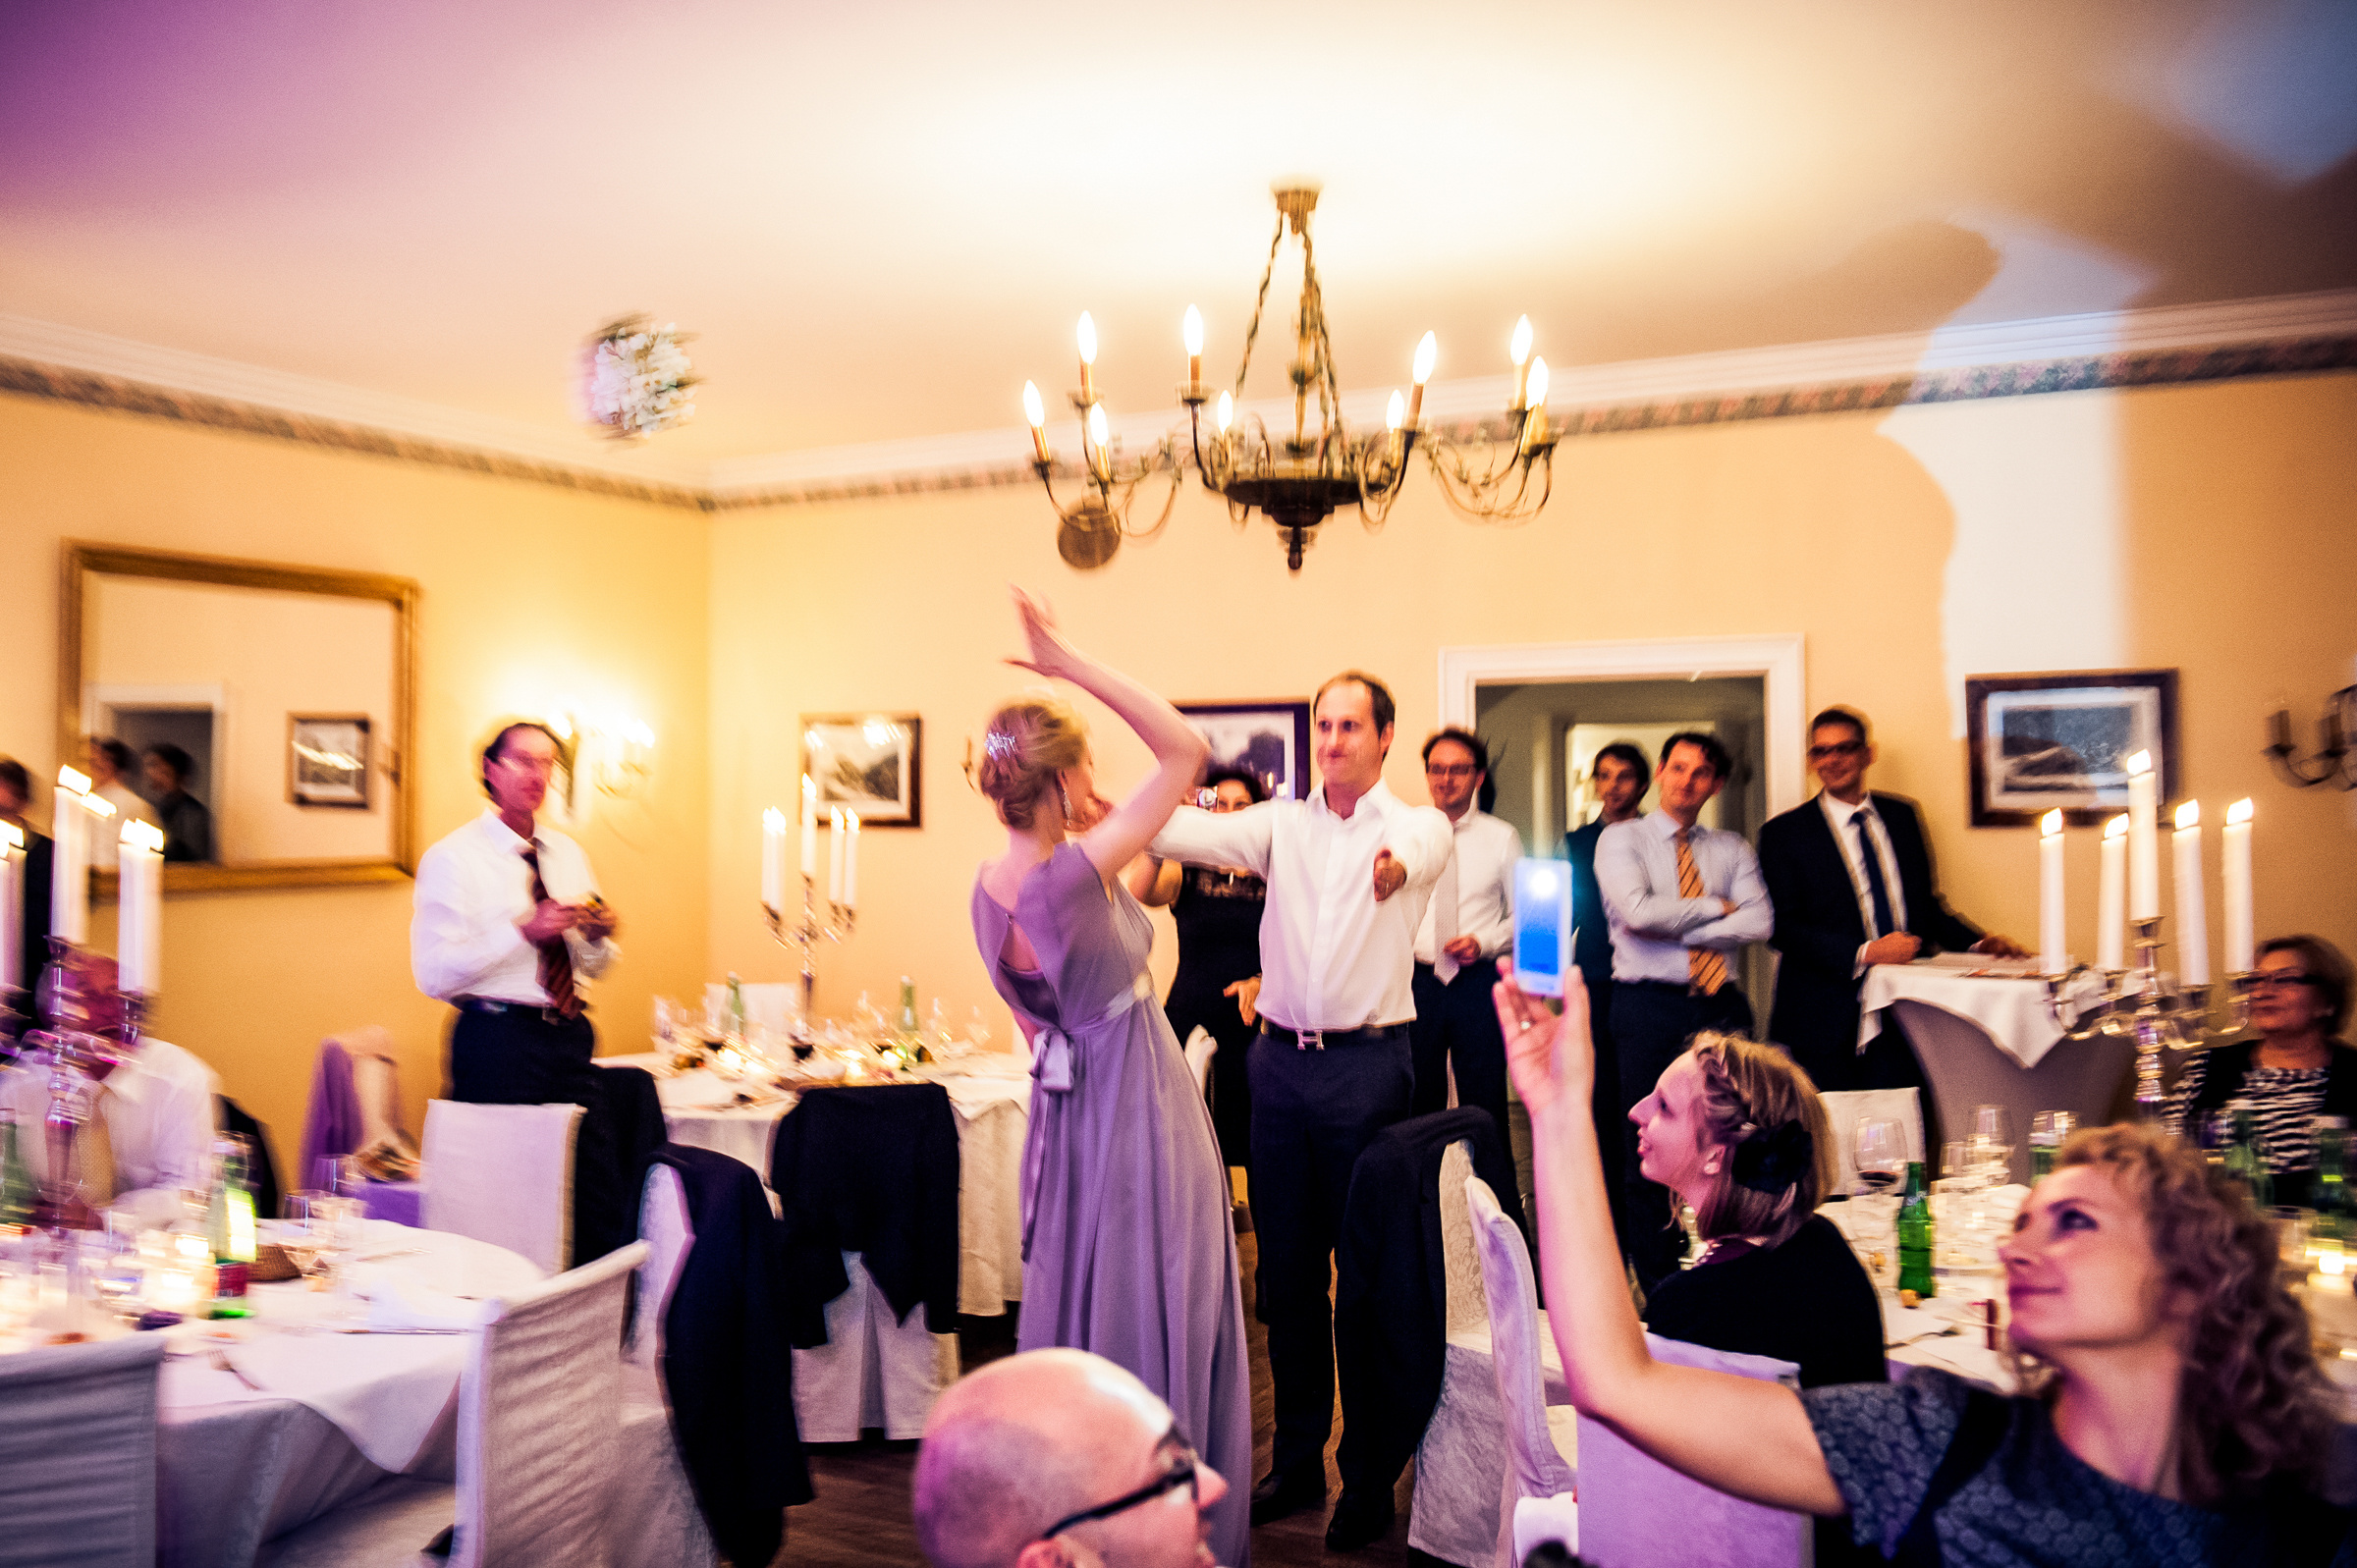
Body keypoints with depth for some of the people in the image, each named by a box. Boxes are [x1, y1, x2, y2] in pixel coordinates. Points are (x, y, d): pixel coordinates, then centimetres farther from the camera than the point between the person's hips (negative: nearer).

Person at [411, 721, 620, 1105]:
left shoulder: (570, 853, 14)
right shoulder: (452, 857, -5)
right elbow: (434, 975, -16)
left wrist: (597, 937, -6)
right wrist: (524, 930, -23)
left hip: (572, 1037, 5)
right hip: (497, 1041, -5)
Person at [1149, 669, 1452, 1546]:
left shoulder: (1416, 823, 1)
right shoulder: (1282, 823, 8)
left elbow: (1418, 848, -23)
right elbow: (1200, 833, -8)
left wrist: (1397, 866, -47)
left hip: (1369, 1063, -3)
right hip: (1281, 1057, 4)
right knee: (1286, 1267, 11)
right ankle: (1296, 1460, 25)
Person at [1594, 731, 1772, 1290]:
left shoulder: (1733, 849, 15)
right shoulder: (1621, 839, 5)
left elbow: (1758, 922, -2)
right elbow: (1637, 910, -12)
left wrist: (1673, 930, -11)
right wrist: (1716, 907, -4)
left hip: (1721, 1004, 3)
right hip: (1649, 1005, -3)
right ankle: (1656, 1286, 9)